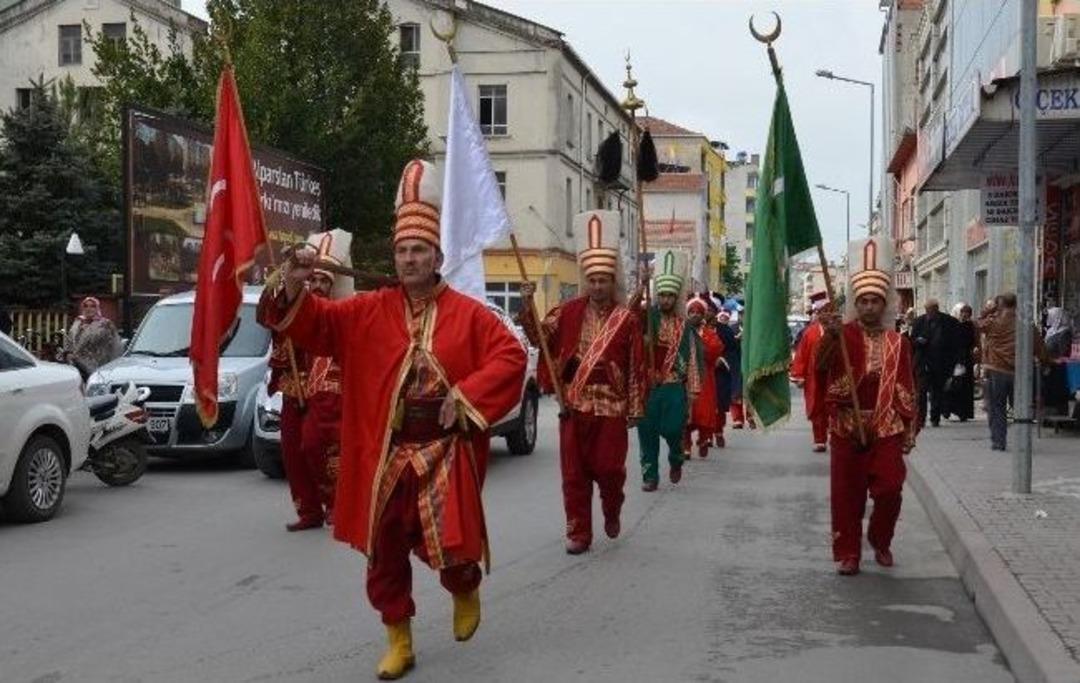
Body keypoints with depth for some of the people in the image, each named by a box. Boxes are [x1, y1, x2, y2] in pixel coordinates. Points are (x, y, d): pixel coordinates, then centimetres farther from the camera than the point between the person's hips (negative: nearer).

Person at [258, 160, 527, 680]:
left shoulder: (468, 314, -2)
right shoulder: (370, 311, 3)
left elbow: (511, 357, -6)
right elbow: (315, 325, -2)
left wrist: (466, 398, -16)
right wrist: (295, 286, -22)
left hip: (445, 453, -2)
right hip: (386, 456, 2)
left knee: (449, 545, -1)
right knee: (385, 553, 8)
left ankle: (466, 591, 36)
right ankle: (399, 641, 25)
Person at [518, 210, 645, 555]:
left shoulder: (627, 319, -3)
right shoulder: (570, 311, 3)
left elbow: (636, 368, -1)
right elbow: (539, 335, -1)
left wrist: (635, 408, -2)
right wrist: (527, 305, -17)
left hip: (611, 406, -2)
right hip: (574, 403, 2)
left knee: (609, 468, 3)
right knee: (574, 471, 4)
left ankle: (612, 513, 34)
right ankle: (578, 532, 14)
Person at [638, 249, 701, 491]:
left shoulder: (684, 326, 6)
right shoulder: (646, 318, 2)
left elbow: (691, 358, 8)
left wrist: (692, 390, 3)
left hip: (673, 387, 1)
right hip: (647, 385, 0)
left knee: (673, 429, -2)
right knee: (647, 432, 1)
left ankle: (675, 460, 30)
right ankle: (650, 475, 11)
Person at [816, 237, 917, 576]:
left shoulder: (898, 342, 6)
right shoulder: (843, 335, -3)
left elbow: (907, 388, 10)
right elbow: (820, 365, -23)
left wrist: (910, 429, 6)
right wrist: (829, 335, -42)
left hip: (887, 430, 2)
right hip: (847, 428, -2)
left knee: (889, 492, 2)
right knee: (847, 494, 2)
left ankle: (881, 542, 26)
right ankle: (848, 553, 14)